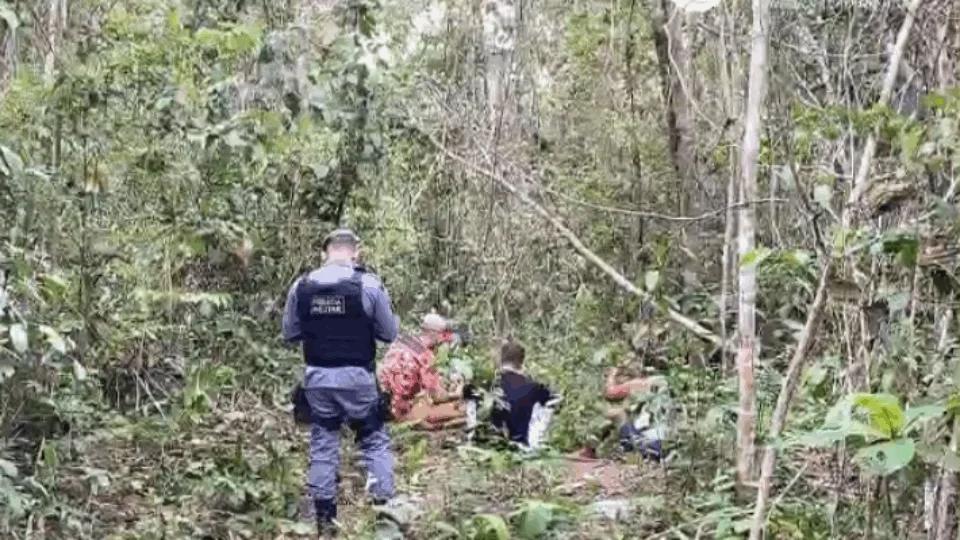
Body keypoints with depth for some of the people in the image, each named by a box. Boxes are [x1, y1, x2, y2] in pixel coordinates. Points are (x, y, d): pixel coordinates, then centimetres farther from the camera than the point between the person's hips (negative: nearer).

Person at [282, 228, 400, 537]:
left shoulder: (301, 286, -2)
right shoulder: (368, 284, -10)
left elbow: (290, 334, 8)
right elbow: (390, 333, -1)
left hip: (317, 377, 3)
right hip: (357, 377, -2)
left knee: (322, 446, 13)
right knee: (375, 441, 13)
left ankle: (324, 517, 19)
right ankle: (384, 506, 11)